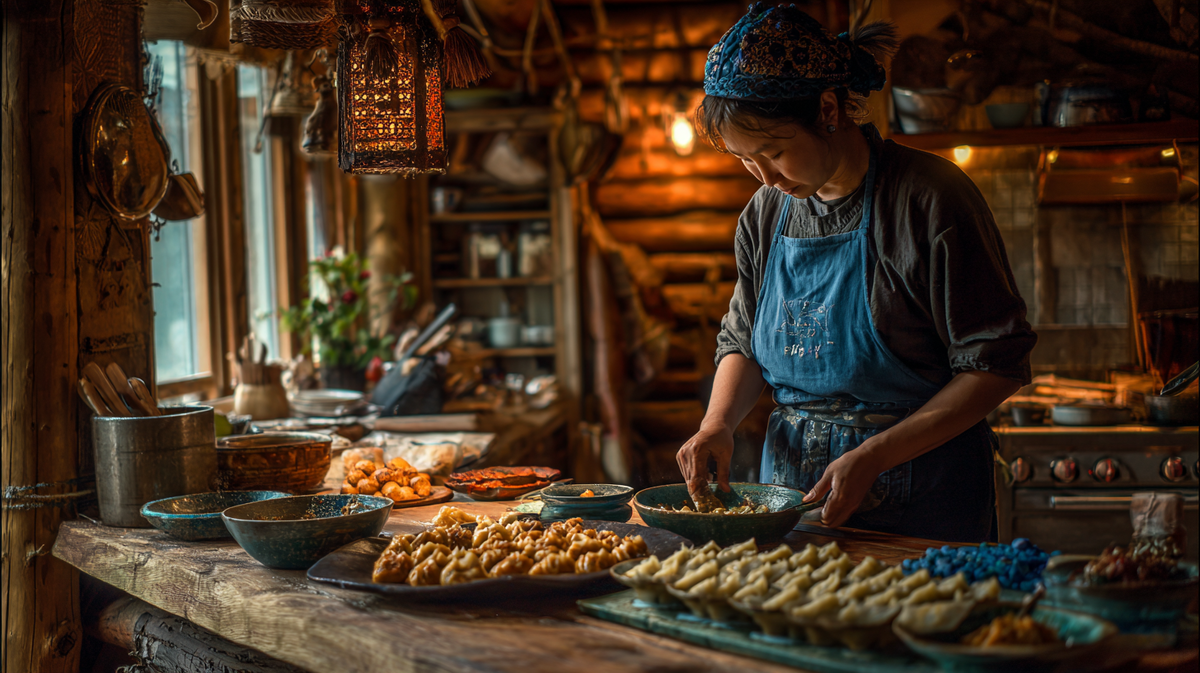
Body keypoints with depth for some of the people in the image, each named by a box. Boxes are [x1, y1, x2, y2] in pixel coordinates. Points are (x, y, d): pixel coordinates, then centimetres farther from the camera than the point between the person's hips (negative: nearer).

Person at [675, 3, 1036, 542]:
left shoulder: (929, 200, -15)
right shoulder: (766, 214, 3)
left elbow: (996, 365, -15)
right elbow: (742, 342, 15)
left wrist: (873, 456, -22)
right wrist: (718, 423, -6)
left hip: (918, 496, -5)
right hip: (792, 484, 5)